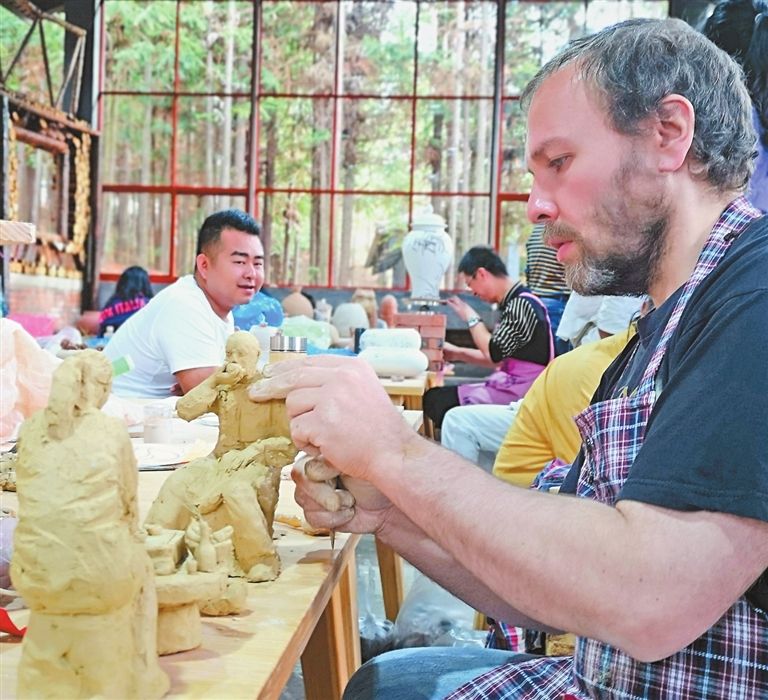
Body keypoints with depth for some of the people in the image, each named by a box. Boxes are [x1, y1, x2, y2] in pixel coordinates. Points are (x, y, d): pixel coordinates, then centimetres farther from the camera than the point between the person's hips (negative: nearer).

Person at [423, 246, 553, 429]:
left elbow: (494, 353, -18)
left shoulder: (522, 305, -16)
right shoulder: (514, 304, 14)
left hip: (516, 393, -10)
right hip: (509, 385, 10)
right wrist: (458, 354, 14)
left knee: (435, 400, -16)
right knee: (433, 396, 3)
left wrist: (471, 318, -4)